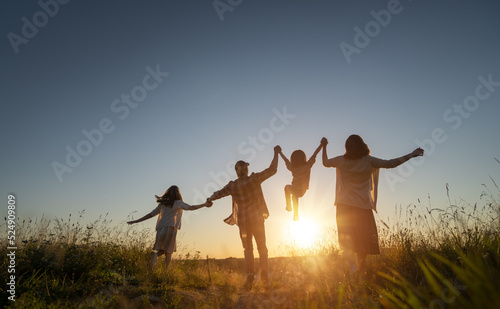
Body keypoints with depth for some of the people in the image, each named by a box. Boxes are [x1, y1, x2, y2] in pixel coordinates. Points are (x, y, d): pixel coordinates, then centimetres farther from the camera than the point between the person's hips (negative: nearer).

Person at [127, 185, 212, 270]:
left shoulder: (162, 204, 18)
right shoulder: (178, 203, 7)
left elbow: (150, 214, 21)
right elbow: (191, 207, -4)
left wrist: (136, 221, 30)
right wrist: (204, 204, 3)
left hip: (160, 229, 4)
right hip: (171, 228, -4)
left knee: (161, 250, 14)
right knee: (168, 252, 3)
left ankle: (154, 254, -18)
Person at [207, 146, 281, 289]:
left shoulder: (232, 186, -5)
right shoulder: (254, 179, -11)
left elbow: (219, 193, 8)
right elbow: (272, 170, -10)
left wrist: (210, 199, 29)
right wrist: (276, 153, 0)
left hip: (243, 221, 1)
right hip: (257, 218, -1)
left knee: (248, 249, 13)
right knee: (262, 247, 13)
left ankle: (250, 273, -3)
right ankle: (264, 274, 9)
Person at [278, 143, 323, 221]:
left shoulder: (292, 168, -18)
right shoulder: (308, 165, -20)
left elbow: (285, 159, -3)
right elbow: (315, 154, -15)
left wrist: (279, 152, 11)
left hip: (294, 190, -2)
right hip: (303, 191, 2)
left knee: (287, 187, 33)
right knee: (295, 196, 35)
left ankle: (289, 206, 32)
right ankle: (296, 215, 45)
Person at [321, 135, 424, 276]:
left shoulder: (341, 161, 0)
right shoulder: (368, 161, -4)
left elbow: (325, 162, 17)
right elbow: (390, 164, -1)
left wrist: (324, 147, 33)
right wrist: (412, 155, 9)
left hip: (344, 206, 1)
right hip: (363, 206, 0)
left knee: (346, 238, 3)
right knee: (363, 239, 11)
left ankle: (352, 265, -18)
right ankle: (361, 271, 16)